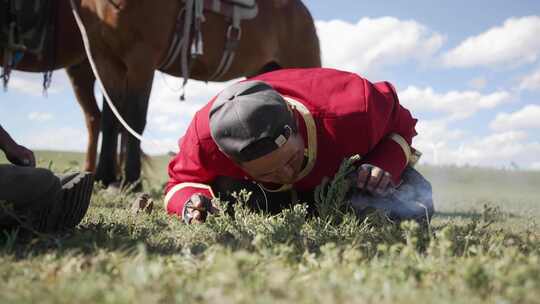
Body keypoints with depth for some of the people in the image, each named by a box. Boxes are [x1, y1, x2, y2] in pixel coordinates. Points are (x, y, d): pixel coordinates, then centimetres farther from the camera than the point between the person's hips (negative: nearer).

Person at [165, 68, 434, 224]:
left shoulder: (354, 110, -42)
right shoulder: (206, 135, -38)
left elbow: (398, 123, -18)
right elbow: (181, 182, -17)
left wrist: (387, 166, -39)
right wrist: (190, 204, -42)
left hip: (352, 172, -1)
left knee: (413, 208, -25)